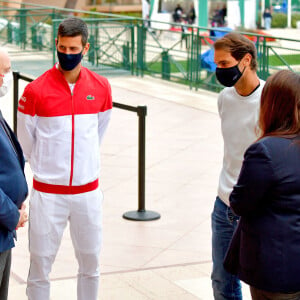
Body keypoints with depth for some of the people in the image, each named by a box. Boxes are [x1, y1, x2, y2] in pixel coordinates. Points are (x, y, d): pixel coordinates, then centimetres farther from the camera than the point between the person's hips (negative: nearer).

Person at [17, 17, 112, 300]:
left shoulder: (101, 87, -1)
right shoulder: (36, 90, -10)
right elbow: (26, 141, 4)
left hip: (87, 190, 3)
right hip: (47, 192, -2)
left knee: (90, 263, 12)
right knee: (40, 266, 3)